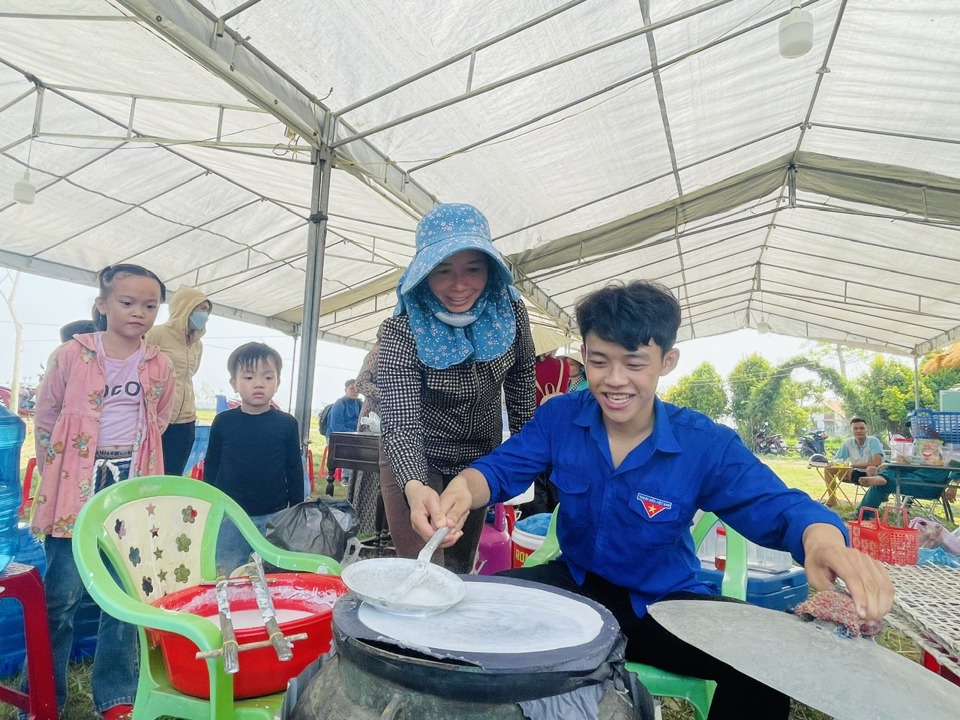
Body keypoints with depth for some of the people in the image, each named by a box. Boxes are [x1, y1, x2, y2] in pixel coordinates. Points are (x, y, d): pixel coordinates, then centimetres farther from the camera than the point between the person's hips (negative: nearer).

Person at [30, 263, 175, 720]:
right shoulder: (71, 355, -4)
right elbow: (44, 420, 4)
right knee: (63, 593, 4)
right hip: (77, 486, -2)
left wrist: (133, 466, 11)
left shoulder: (160, 367, 3)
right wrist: (57, 475, 4)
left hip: (133, 488, 3)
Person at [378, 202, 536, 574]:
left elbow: (521, 378, 0)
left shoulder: (509, 310, -17)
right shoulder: (402, 330, -27)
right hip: (416, 462, -3)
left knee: (460, 567, 20)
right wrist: (415, 488, -52)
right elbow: (399, 423, -35)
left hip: (482, 459, 4)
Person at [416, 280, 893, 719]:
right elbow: (501, 468, -11)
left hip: (666, 605, -1)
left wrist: (823, 539, -46)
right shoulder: (559, 417, -9)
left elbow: (776, 506, -19)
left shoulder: (705, 444, -15)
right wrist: (462, 490, -37)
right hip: (575, 584, 2)